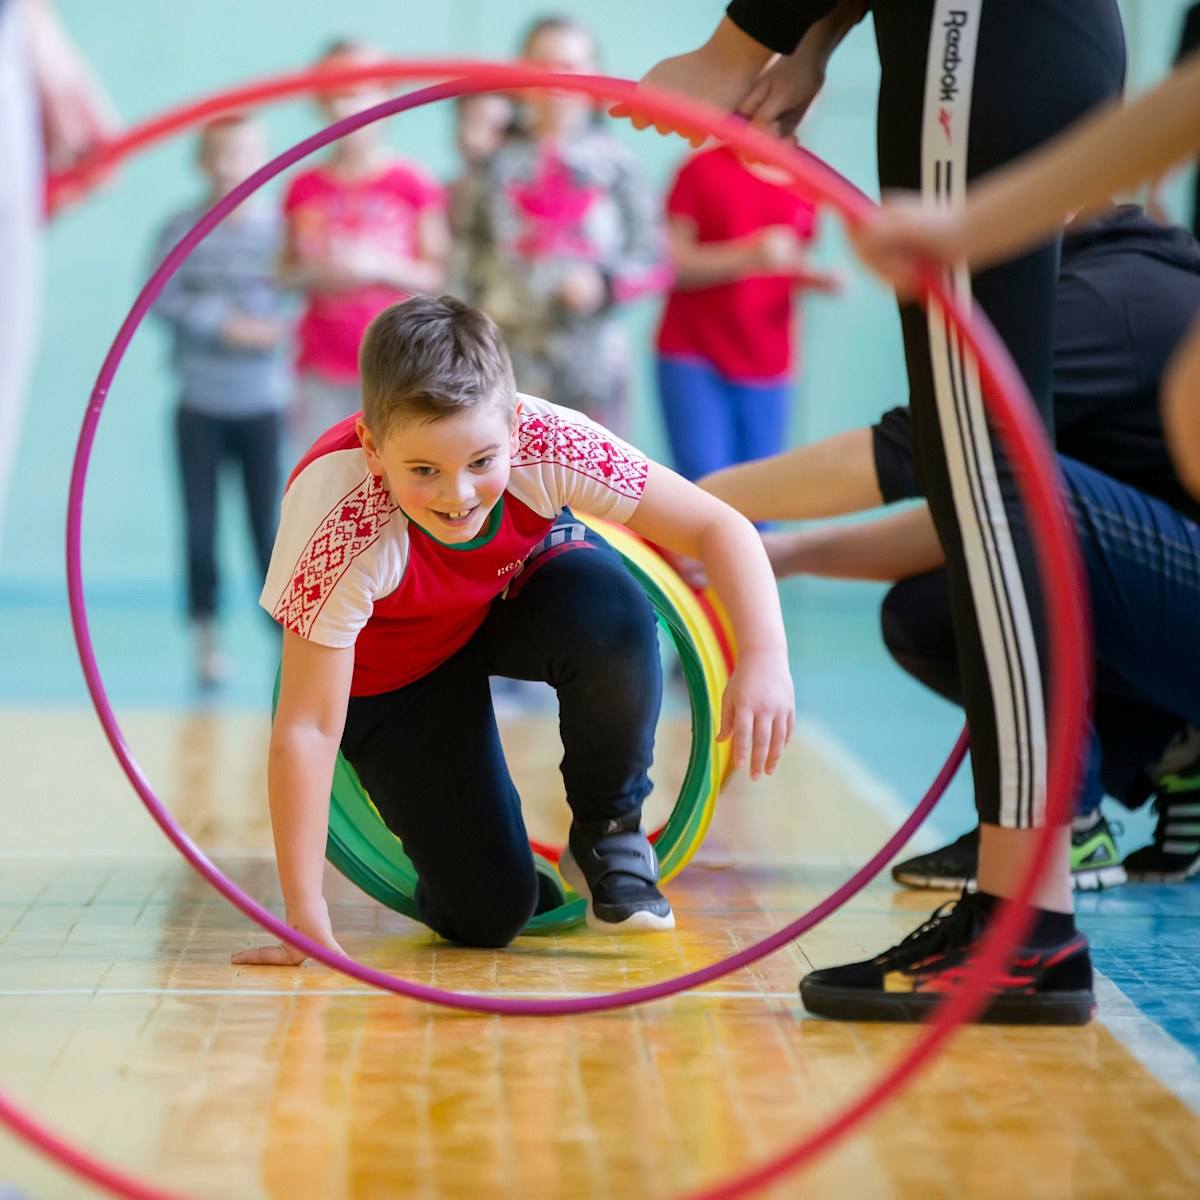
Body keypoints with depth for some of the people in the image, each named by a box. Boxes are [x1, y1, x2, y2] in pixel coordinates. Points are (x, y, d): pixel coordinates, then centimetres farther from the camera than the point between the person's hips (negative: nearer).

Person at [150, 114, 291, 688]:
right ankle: (205, 632, 16)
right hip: (200, 405, 1)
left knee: (270, 522, -2)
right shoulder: (182, 228, -1)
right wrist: (225, 325, -15)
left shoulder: (280, 228, 0)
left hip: (264, 403, 0)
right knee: (200, 523, 4)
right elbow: (162, 299, -5)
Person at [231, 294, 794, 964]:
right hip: (395, 675, -2)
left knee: (613, 616, -34)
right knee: (487, 915, -11)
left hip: (517, 588, 2)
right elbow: (308, 726, -33)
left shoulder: (544, 444, -33)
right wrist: (306, 921, -32)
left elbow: (717, 526, -27)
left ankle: (607, 834, -7)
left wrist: (765, 655, -44)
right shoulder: (344, 530, -38)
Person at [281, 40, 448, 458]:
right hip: (322, 364, 3)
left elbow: (436, 274, -3)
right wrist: (314, 272, -11)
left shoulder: (412, 184, -3)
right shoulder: (305, 188, 5)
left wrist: (378, 266, -18)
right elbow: (286, 272, 10)